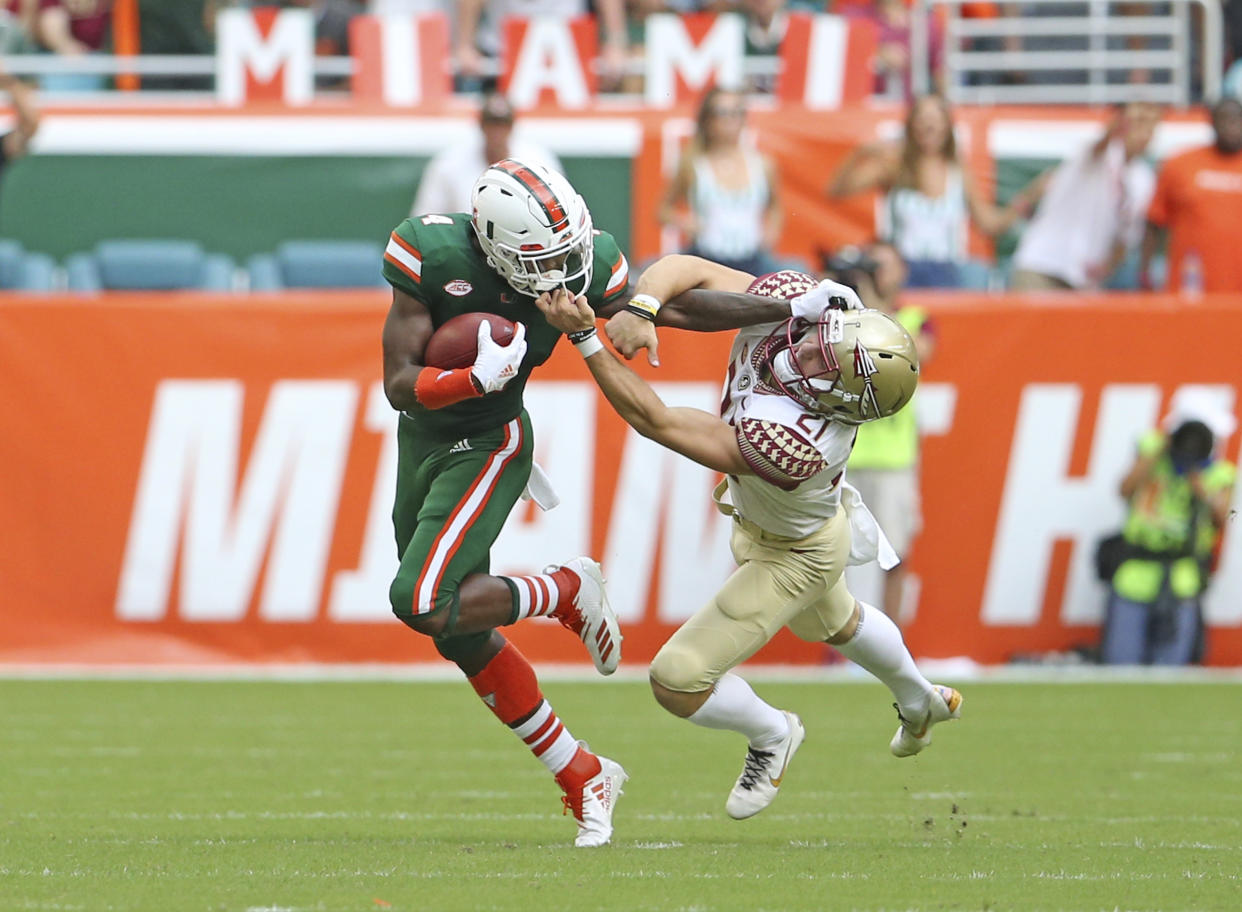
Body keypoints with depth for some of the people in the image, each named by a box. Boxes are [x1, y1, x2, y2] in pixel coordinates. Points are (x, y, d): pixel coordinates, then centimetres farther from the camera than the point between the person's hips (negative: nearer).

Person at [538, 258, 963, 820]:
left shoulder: (794, 448, -50)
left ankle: (771, 736, 28)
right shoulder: (793, 299, -32)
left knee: (678, 680, -4)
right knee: (834, 623, 36)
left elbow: (655, 422, -45)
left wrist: (584, 337, -49)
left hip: (793, 556, -8)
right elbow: (685, 270, -25)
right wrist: (642, 307, -47)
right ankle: (919, 703, 65)